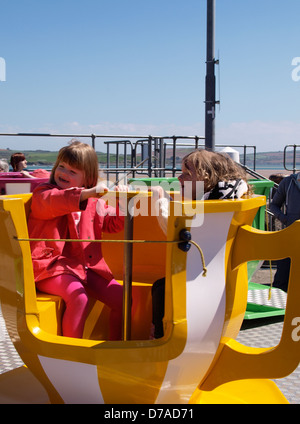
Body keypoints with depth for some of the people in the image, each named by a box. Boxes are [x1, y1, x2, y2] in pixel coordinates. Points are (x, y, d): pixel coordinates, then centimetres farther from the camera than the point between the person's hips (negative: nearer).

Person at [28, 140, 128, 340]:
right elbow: (51, 201, -26)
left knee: (122, 298, -3)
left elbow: (113, 224, 18)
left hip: (86, 266, 6)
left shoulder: (95, 201, 16)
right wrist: (86, 194, -39)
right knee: (78, 297, -32)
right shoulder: (43, 192, -1)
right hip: (52, 266, -6)